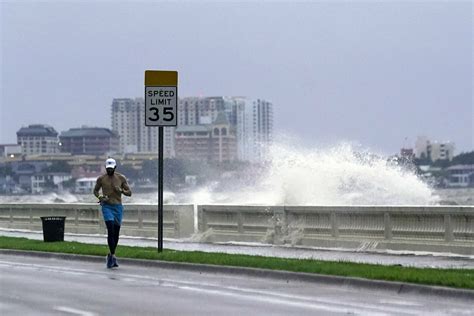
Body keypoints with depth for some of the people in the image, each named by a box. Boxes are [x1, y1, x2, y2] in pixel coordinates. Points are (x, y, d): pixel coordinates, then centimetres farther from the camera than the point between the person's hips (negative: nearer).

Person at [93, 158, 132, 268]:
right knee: (111, 230, -17)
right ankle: (113, 255, -18)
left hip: (118, 206, 3)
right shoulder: (101, 179, 2)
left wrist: (121, 190, -13)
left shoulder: (121, 178, 5)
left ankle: (111, 255, 21)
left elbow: (129, 193, 8)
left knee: (116, 232, 6)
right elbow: (95, 190, 16)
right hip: (106, 206, -3)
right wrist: (100, 197, -6)